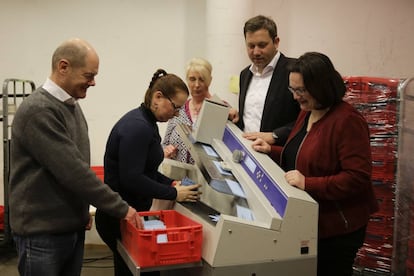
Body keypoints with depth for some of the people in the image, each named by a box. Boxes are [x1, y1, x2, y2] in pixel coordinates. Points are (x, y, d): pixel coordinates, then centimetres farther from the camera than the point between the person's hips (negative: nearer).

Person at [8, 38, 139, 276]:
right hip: (43, 232, -8)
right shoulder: (38, 110, -20)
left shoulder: (71, 105, 9)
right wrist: (121, 208, -21)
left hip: (72, 226, 8)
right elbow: (72, 171, -25)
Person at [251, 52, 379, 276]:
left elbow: (358, 178, -22)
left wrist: (308, 183, -27)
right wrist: (271, 151, 5)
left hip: (336, 228, -8)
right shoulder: (306, 114, 8)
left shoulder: (347, 121, -19)